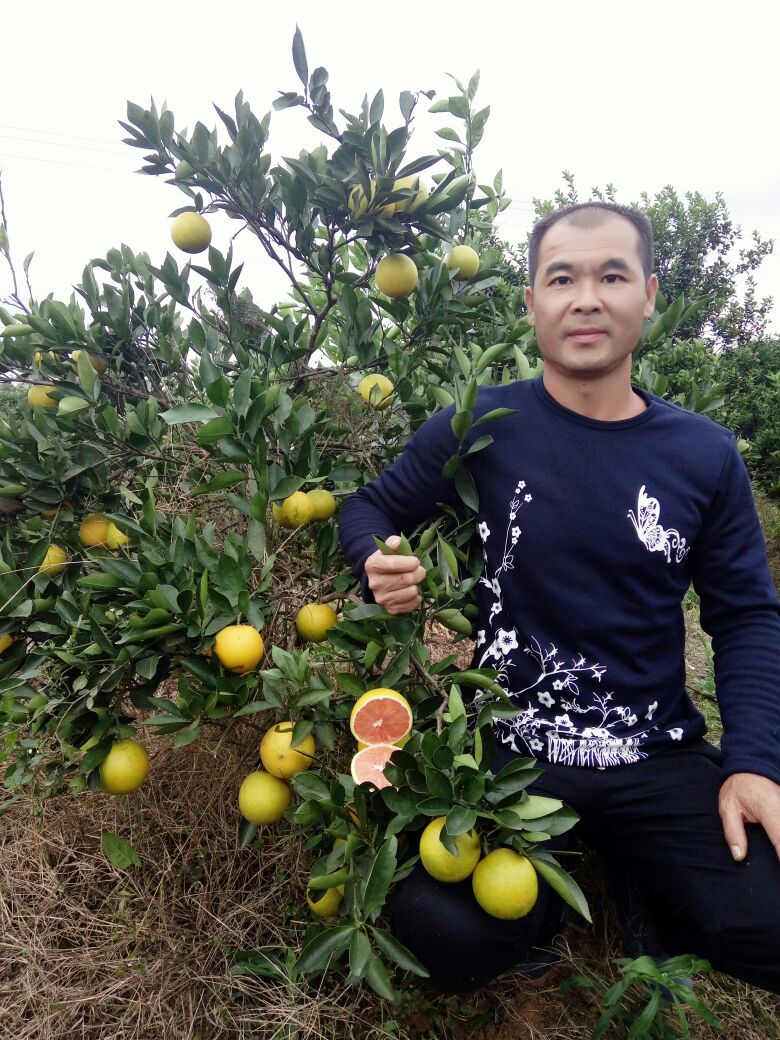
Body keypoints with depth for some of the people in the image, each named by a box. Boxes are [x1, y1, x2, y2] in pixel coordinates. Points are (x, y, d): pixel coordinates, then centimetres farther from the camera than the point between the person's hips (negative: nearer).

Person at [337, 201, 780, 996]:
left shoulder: (705, 455, -1)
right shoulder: (478, 429, -7)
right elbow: (368, 509, 5)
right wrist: (379, 568, -18)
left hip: (658, 759, 3)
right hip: (506, 752, -1)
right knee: (444, 937, -21)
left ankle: (645, 890, 19)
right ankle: (542, 891, 13)